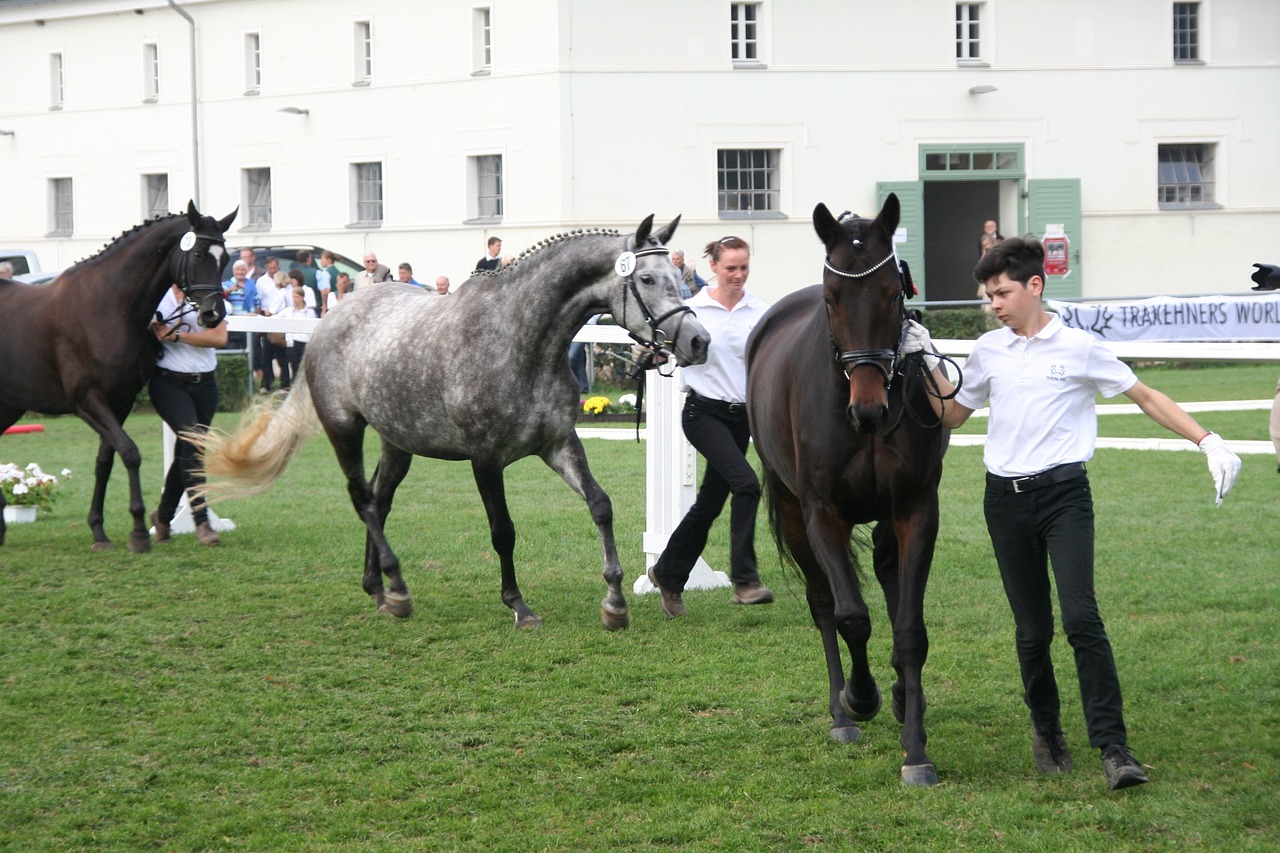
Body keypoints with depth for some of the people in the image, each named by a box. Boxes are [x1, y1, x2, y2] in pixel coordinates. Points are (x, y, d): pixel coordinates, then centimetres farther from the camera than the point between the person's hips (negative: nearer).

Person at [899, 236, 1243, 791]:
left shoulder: (1078, 348, -1)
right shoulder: (988, 351, 9)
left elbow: (1146, 398, 4)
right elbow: (952, 416, 20)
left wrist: (1208, 441, -4)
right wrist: (928, 365, 5)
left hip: (1063, 494, -3)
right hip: (1006, 499, 4)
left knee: (1081, 617, -17)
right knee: (1031, 629, 6)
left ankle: (1113, 748, -17)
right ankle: (1045, 729, 26)